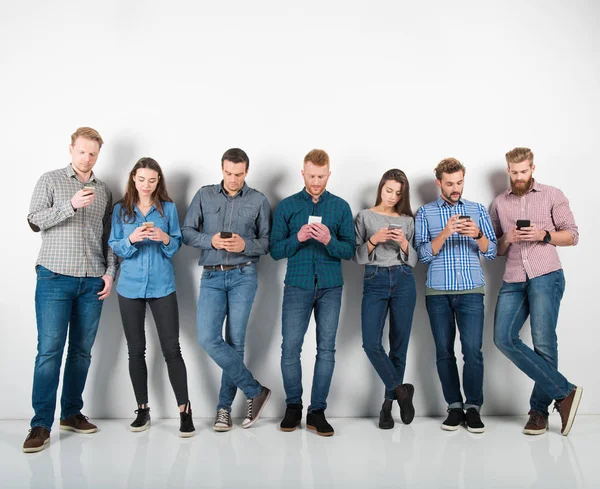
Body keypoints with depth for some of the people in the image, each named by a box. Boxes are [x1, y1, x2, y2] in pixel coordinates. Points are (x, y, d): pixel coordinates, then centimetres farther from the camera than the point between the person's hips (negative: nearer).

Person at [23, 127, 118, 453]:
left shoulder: (104, 191, 15)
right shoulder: (51, 181, 6)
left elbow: (109, 237, 14)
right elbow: (34, 221, -5)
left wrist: (110, 273, 4)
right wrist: (72, 205, -18)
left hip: (93, 282, 4)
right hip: (55, 278, -3)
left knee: (82, 350, 6)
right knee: (49, 350, -7)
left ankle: (71, 413, 18)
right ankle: (41, 424, -2)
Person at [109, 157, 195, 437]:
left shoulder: (168, 208, 3)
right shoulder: (120, 209, 5)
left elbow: (177, 245, 5)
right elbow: (114, 247, 2)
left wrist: (166, 239, -16)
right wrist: (131, 239, -18)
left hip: (162, 286, -1)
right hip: (130, 287, 2)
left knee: (171, 348, -5)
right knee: (135, 350, 7)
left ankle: (184, 410, 1)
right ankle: (142, 409, 18)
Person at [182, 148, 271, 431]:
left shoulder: (259, 201, 4)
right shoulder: (204, 196, 8)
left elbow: (267, 242, 4)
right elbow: (187, 233, 6)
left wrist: (246, 245, -16)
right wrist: (210, 240, -12)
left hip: (243, 276, -1)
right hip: (211, 277, 2)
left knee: (235, 342, 1)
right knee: (208, 339, -10)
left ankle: (224, 406, 16)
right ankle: (255, 391, 3)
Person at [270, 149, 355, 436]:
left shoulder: (341, 207, 6)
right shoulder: (287, 206, 5)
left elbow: (350, 250, 2)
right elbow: (275, 250, 2)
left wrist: (330, 241, -17)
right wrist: (297, 238, -16)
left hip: (330, 287, 1)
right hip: (297, 286, -1)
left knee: (326, 348, 3)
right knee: (290, 348, -2)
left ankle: (317, 411, 14)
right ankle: (293, 406, 18)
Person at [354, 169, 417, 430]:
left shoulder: (407, 220, 11)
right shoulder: (365, 216, 7)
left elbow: (413, 261, 10)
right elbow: (357, 256, 3)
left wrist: (404, 244, -9)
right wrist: (373, 240, -14)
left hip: (403, 280, 1)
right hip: (375, 281, -1)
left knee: (399, 344, 2)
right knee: (371, 343, -15)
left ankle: (389, 403, 14)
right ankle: (401, 389, 4)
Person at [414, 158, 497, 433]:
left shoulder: (478, 210, 10)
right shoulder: (425, 213, 7)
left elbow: (491, 252, 4)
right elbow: (423, 254, -3)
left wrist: (478, 235, -16)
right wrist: (445, 233, -18)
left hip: (471, 290, 0)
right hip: (438, 292, 0)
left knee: (473, 349, -8)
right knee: (444, 351, 3)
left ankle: (473, 406, 5)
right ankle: (454, 406, 14)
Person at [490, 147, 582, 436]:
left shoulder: (553, 195, 10)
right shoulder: (499, 203, 18)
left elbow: (572, 236, 7)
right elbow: (493, 248, 20)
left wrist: (544, 234, -10)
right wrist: (507, 239, -3)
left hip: (546, 276, -3)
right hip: (513, 281, 4)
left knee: (544, 343, -11)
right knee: (503, 338, -14)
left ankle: (539, 409, 6)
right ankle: (564, 392, -8)